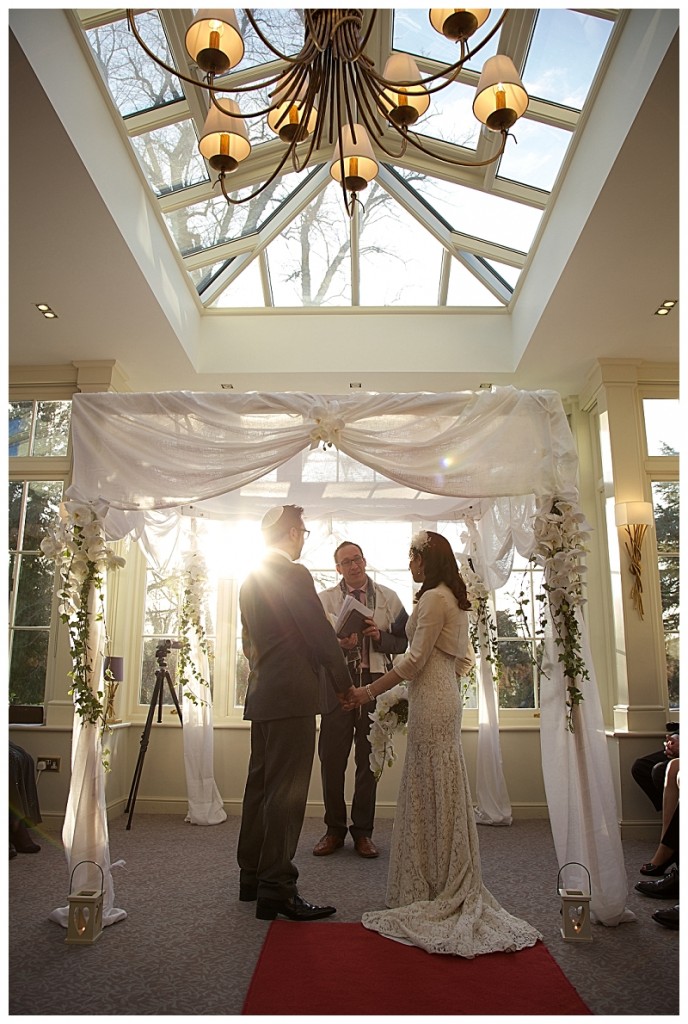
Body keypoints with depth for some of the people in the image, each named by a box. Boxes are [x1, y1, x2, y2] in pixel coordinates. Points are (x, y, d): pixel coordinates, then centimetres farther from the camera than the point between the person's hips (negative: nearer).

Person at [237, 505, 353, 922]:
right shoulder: (294, 574, -14)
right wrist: (345, 683, -2)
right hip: (291, 696, -10)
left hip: (261, 695, 10)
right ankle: (277, 888, 4)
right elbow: (321, 634, -13)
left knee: (261, 785, 16)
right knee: (286, 793, -3)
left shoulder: (251, 579, 14)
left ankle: (252, 876, 28)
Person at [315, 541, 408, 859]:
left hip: (375, 682, 1)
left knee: (369, 759, 7)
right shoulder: (325, 598, 8)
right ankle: (335, 830, 19)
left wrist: (380, 637, -10)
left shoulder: (387, 597, 10)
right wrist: (339, 644, -18)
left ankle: (363, 832, 20)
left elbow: (404, 641, 8)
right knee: (331, 759, 3)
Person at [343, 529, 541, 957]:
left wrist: (369, 691, -10)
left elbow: (415, 659, -17)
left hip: (432, 701, -10)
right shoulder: (454, 600, 15)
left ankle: (445, 890, 13)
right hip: (443, 696, 10)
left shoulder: (435, 598, -14)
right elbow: (462, 660, 19)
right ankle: (449, 888, 25)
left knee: (434, 790, 0)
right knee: (435, 791, 15)